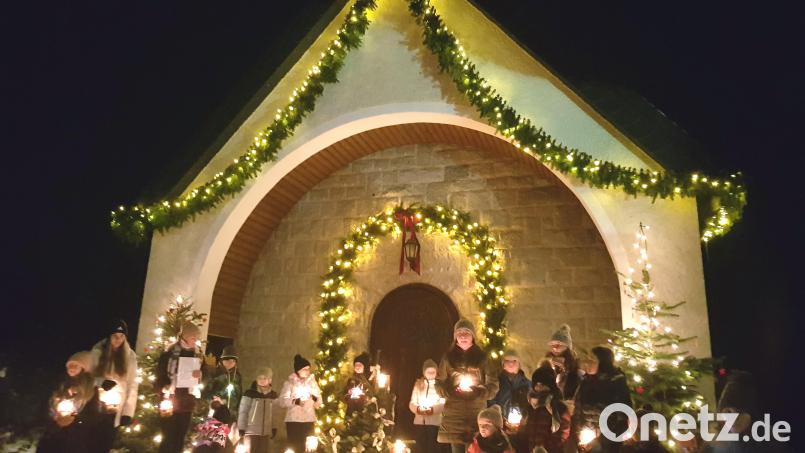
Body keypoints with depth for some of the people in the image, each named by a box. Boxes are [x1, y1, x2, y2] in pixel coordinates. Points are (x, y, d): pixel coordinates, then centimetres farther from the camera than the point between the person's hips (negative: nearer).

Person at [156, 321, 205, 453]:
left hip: (187, 404, 4)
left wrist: (200, 376, -9)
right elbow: (160, 373, -3)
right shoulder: (170, 352, -7)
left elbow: (201, 380, 14)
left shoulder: (197, 355, 7)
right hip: (170, 402, -4)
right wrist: (164, 387, -21)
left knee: (180, 440, 9)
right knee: (168, 439, -4)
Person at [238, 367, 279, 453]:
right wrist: (241, 429, -7)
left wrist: (274, 429, 10)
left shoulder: (273, 395, 5)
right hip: (251, 431, -4)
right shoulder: (250, 393, -8)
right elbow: (243, 412, -6)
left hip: (266, 432, 4)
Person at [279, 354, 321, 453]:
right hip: (293, 420, -3)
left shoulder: (312, 381, 11)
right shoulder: (289, 383, 1)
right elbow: (282, 401, -9)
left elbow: (319, 403, 9)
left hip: (309, 420, 3)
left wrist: (316, 399, -13)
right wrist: (295, 401, -23)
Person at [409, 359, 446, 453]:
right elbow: (412, 403, 5)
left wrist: (433, 409, -26)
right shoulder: (418, 384, 11)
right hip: (419, 422, 3)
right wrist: (418, 408, -17)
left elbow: (443, 403, -9)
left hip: (434, 422, -3)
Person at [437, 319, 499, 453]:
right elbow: (439, 383, 7)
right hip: (453, 413, 1)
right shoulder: (448, 357, 7)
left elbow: (493, 385, 3)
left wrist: (477, 392, -11)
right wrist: (451, 392, -10)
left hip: (477, 413, -1)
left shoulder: (482, 357, 5)